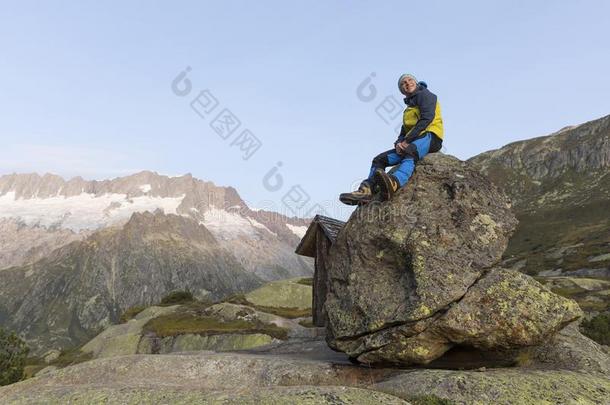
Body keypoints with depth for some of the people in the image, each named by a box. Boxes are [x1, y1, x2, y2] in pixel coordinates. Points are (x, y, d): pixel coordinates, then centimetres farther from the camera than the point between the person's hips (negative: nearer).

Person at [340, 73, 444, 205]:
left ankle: (394, 184, -69)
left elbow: (427, 118, -9)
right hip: (412, 141, 8)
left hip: (429, 136, -8)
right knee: (379, 159, -6)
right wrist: (398, 143, -5)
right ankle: (366, 190, -28)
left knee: (409, 153, -40)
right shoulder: (408, 109, 31)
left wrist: (407, 140, -15)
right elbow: (403, 132, 20)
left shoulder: (424, 94, 8)